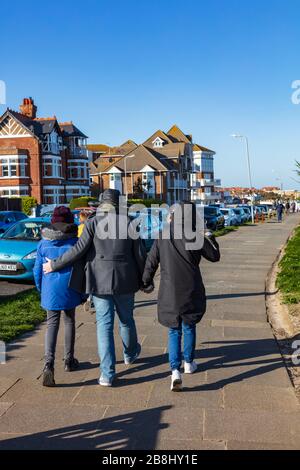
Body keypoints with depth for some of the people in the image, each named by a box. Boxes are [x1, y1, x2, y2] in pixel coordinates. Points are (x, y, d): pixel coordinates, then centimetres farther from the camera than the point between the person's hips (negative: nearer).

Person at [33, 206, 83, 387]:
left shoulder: (44, 243, 2)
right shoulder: (74, 241, -6)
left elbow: (37, 270, 5)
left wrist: (41, 291, 18)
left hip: (50, 290, 1)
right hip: (69, 289, -1)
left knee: (52, 325, 6)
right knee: (69, 322, 17)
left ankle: (49, 364, -12)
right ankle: (69, 360, 25)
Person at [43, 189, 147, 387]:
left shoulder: (93, 223, -7)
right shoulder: (129, 223, -3)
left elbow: (79, 250, -13)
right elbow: (140, 254, -1)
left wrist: (54, 265, -1)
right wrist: (144, 279, 11)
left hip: (100, 281, -1)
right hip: (125, 281, 1)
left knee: (104, 324, 4)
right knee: (126, 319, 21)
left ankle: (107, 373, 3)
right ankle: (130, 353, 45)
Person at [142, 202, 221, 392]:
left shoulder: (162, 237, -6)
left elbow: (151, 263, 0)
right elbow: (215, 256, 4)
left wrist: (147, 282, 15)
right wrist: (211, 238, 21)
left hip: (169, 292, 1)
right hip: (191, 291, 0)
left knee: (174, 330, 10)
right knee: (189, 327, 20)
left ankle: (175, 371, -3)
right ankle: (189, 363, 36)